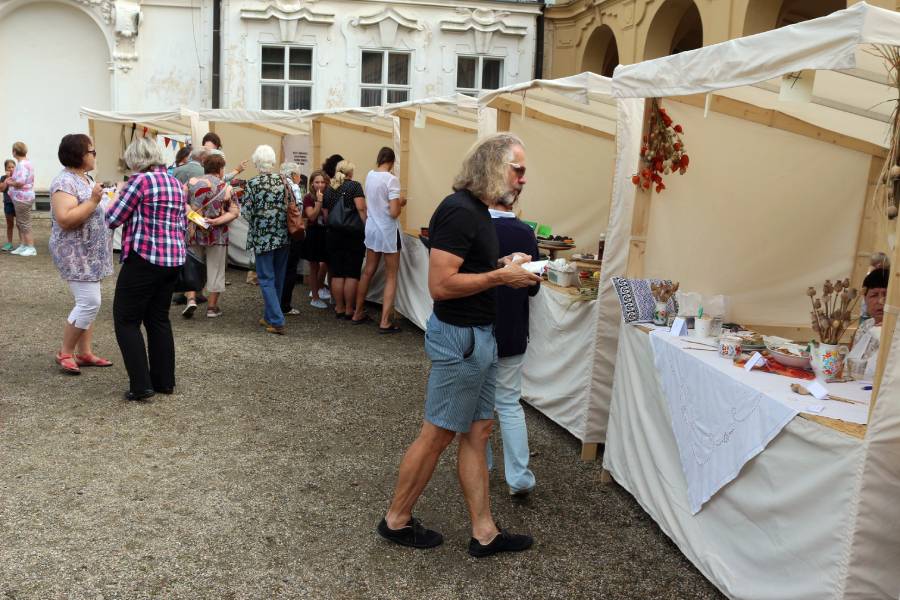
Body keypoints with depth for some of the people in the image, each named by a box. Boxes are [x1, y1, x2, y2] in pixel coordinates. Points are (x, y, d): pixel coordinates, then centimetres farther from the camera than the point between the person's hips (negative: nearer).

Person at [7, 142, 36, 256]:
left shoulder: (22, 164, -18)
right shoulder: (25, 163, 13)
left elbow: (20, 182, -26)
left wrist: (10, 183, -9)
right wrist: (13, 180, 8)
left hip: (22, 198, -10)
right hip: (21, 198, 10)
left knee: (25, 224, -5)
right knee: (20, 223, 14)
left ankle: (31, 248, 0)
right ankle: (23, 246, 19)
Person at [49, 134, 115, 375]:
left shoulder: (85, 179, 13)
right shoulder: (65, 182, -17)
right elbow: (65, 219, -26)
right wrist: (93, 200, -25)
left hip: (89, 253, 10)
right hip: (76, 254, -10)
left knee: (88, 302, 10)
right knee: (89, 303, -11)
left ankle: (84, 353, 16)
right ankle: (65, 353, 2)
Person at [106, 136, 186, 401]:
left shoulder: (140, 180, -12)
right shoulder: (176, 183, 11)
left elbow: (112, 220, -8)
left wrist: (117, 197, 10)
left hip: (144, 259, -8)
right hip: (173, 259, 8)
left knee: (127, 320, 3)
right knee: (159, 319, 16)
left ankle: (141, 386, 0)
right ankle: (165, 381, 19)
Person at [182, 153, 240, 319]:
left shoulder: (191, 183, -1)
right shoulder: (226, 188, -4)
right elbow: (234, 212, -7)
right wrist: (217, 221, -13)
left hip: (194, 232, 2)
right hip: (217, 235, -1)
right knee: (215, 270, 8)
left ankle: (191, 299, 1)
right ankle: (212, 307, 12)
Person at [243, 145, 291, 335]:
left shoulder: (252, 184, -10)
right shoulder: (284, 181, -1)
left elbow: (247, 212, -10)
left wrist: (256, 224, 10)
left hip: (262, 237, -4)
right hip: (283, 237, 4)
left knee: (266, 279, 2)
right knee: (278, 278, 15)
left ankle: (277, 322, -5)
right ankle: (270, 316, 27)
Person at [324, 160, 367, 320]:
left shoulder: (329, 190, 10)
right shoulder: (354, 186, -5)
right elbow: (361, 208, -16)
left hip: (333, 234, 5)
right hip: (353, 235, -5)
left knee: (337, 274, 8)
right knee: (352, 274, 0)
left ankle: (339, 308, 13)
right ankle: (349, 310, 3)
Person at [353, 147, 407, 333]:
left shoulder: (369, 176, 3)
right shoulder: (392, 179, -17)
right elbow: (394, 212, -21)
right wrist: (401, 203, -2)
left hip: (371, 229, 6)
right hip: (388, 231, -6)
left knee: (368, 272, 18)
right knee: (391, 277, 1)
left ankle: (358, 312, 27)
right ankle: (385, 322, -1)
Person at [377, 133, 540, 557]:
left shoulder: (476, 209, 11)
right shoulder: (458, 211, -20)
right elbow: (440, 284, -25)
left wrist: (503, 265, 8)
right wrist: (500, 276, -18)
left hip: (479, 335, 10)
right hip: (460, 336, -10)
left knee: (478, 432, 13)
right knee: (437, 435, 3)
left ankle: (484, 532, 23)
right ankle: (396, 520, 21)